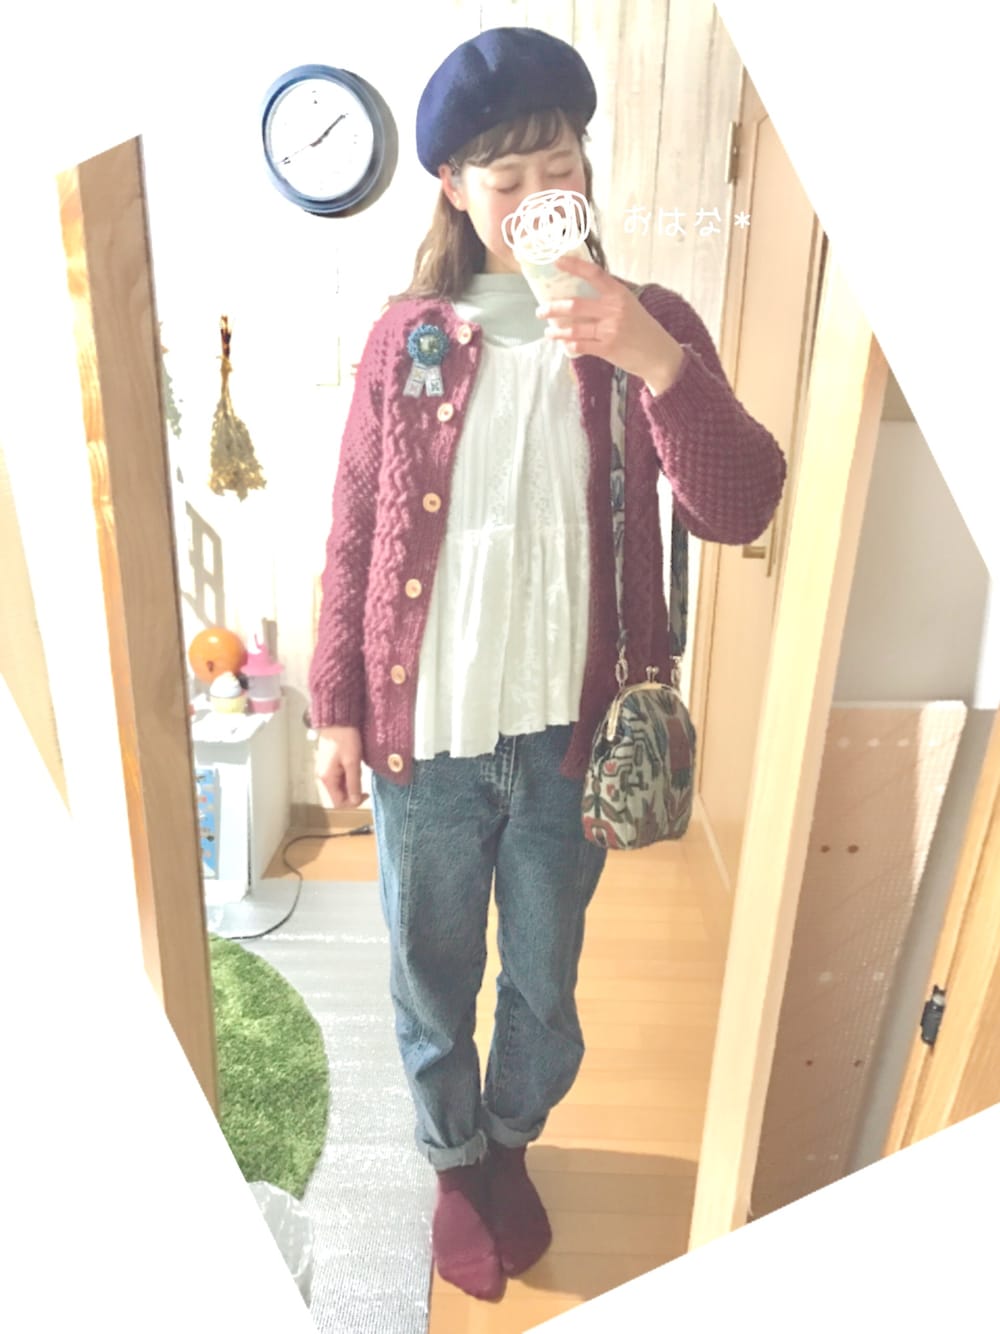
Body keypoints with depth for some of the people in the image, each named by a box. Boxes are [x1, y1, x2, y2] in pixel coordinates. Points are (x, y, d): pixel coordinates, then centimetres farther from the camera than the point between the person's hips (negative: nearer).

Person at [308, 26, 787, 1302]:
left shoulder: (646, 326, -1)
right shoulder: (406, 336, 0)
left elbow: (738, 508, -13)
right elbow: (352, 537, 2)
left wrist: (656, 359, -27)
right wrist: (336, 707, 1)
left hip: (568, 733, 0)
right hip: (422, 731, 1)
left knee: (544, 983, 20)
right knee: (430, 975, 19)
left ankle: (511, 1141, 51)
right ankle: (454, 1160, 48)